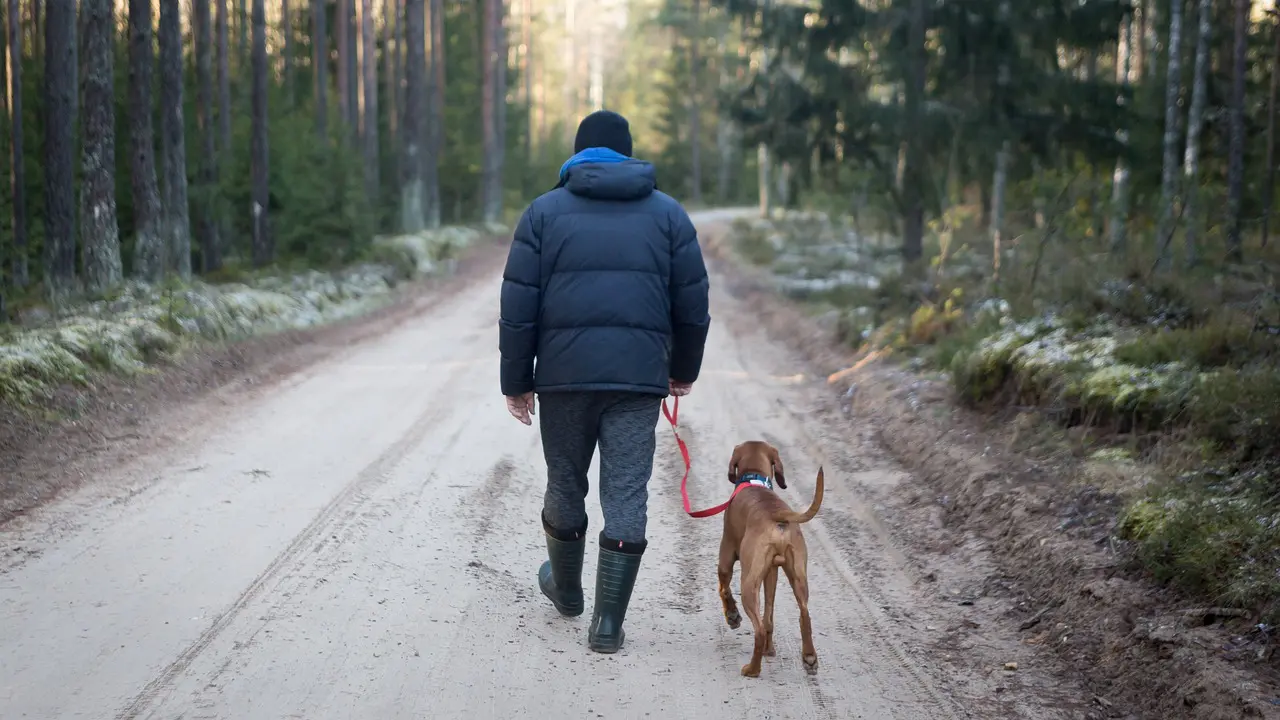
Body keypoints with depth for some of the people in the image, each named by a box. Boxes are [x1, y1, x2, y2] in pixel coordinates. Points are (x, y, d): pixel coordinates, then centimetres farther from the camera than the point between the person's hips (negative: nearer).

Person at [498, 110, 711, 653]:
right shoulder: (668, 213, 9)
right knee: (626, 495, 2)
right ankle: (608, 623, 0)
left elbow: (518, 308, 1)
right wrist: (684, 370, 21)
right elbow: (693, 304, 8)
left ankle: (566, 590, 37)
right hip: (639, 378, 0)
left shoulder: (545, 211, 6)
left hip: (564, 373, 0)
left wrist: (516, 381, 7)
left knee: (565, 485, 17)